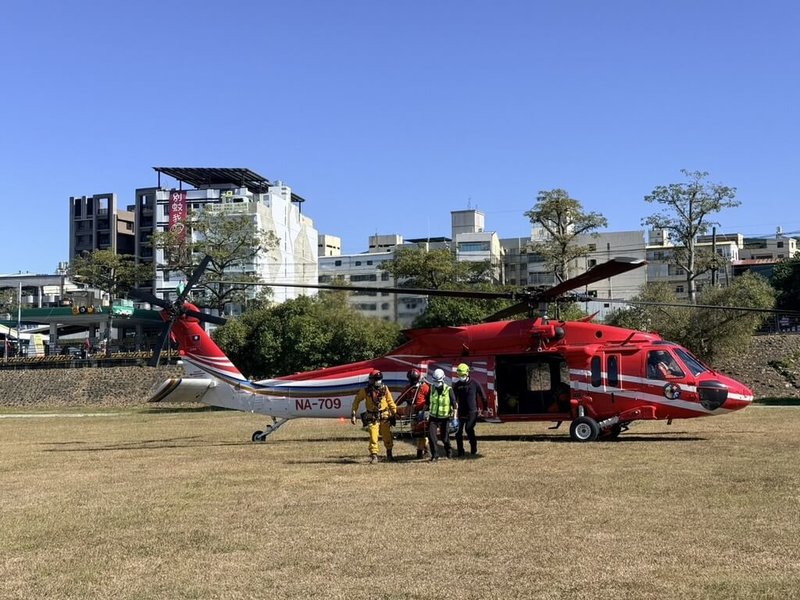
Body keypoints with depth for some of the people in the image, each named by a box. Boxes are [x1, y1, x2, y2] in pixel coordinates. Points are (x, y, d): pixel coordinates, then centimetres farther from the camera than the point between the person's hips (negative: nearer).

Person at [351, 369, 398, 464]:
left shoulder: (385, 389, -1)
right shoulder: (365, 391, -6)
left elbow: (390, 402, 9)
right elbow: (356, 400, 6)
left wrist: (394, 413, 8)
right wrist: (353, 413, 3)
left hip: (384, 417, 2)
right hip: (372, 418, -2)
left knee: (387, 436, 8)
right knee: (373, 437, -11)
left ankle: (389, 454, 28)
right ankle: (374, 455, -4)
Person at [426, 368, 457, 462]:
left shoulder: (448, 390, -10)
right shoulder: (431, 389, 1)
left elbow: (454, 404, -6)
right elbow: (427, 402, 14)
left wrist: (454, 418, -10)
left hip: (444, 418, -3)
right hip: (433, 417, 3)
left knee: (445, 438, 7)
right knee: (431, 435, -13)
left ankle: (448, 453, 33)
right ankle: (434, 455, -5)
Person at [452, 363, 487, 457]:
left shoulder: (474, 384, -2)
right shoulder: (457, 385, 5)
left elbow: (483, 396, 5)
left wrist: (484, 408, 6)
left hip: (472, 412, -4)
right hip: (461, 412, 4)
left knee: (469, 429, -17)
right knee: (458, 431, 0)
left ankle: (474, 449, -2)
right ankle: (460, 451, 11)